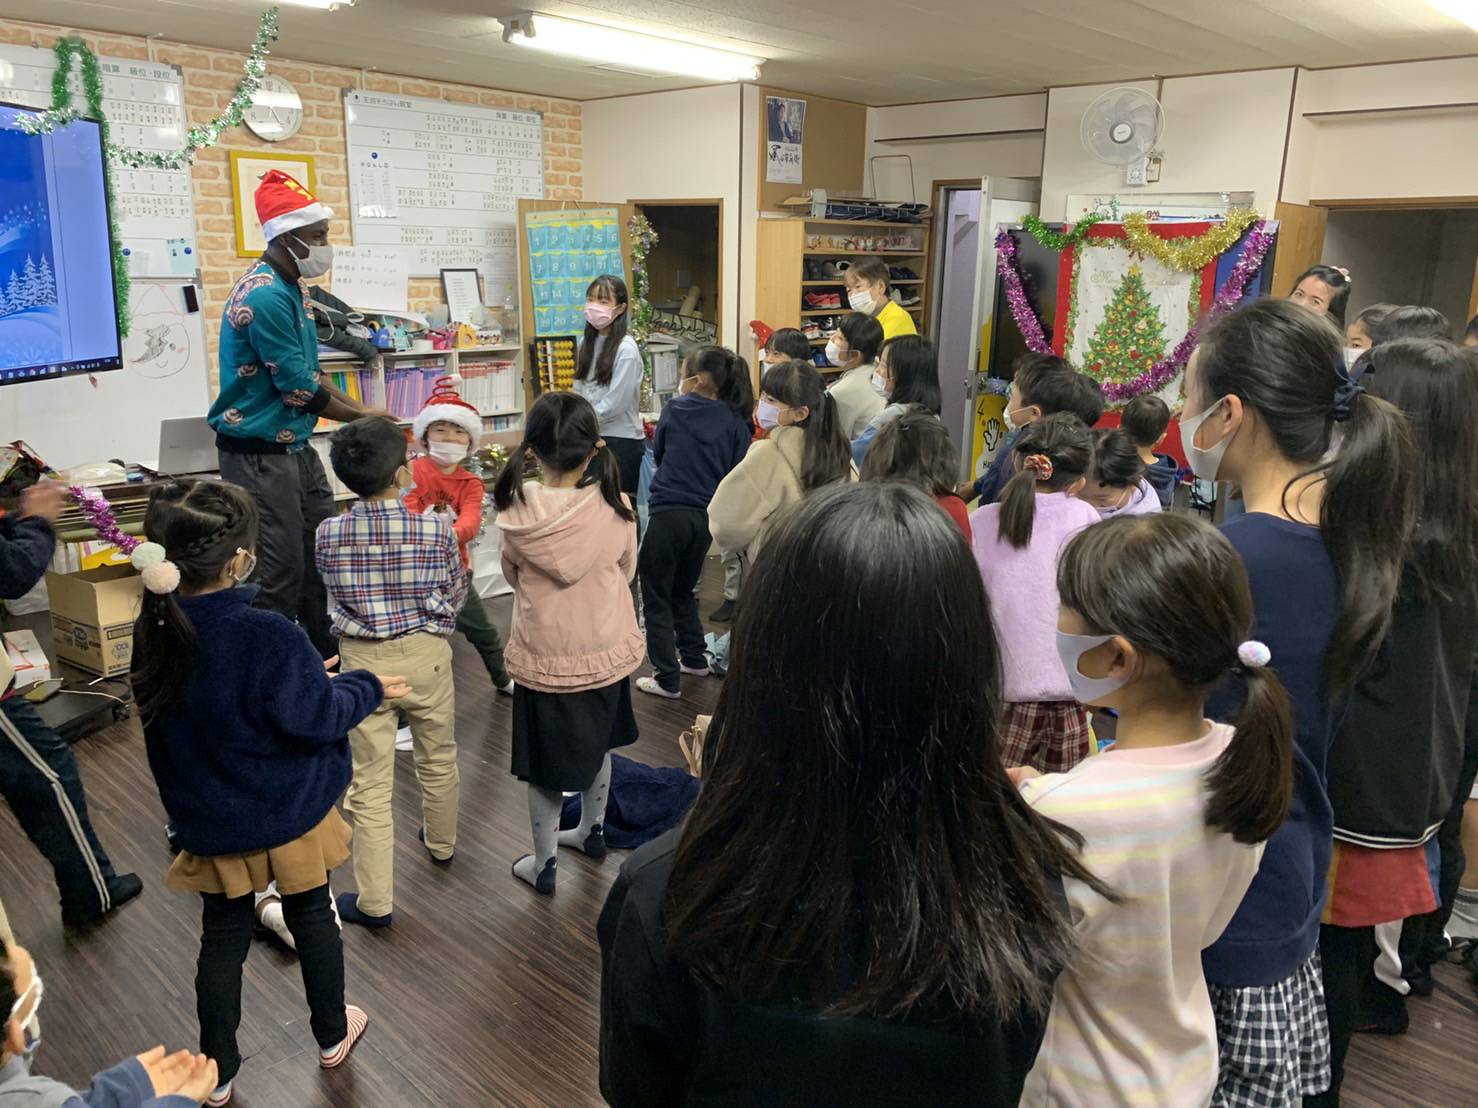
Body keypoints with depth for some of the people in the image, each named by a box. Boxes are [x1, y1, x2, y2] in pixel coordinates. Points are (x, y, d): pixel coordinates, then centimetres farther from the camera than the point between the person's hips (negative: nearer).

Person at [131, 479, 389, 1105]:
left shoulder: (154, 630, -11)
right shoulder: (268, 637, -31)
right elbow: (316, 718, -22)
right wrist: (367, 688, -5)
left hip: (208, 818, 4)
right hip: (287, 811, -4)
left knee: (223, 936, 20)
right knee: (311, 917, 19)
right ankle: (332, 1035, 40)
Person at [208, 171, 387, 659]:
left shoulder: (291, 288, 10)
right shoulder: (265, 296, -21)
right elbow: (299, 389, -19)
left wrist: (363, 412, 7)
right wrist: (362, 416, -7)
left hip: (295, 446, 10)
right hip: (259, 454, -10)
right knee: (280, 571, -3)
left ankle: (330, 656, 27)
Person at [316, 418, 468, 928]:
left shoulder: (328, 535, -11)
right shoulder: (436, 530, -16)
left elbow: (337, 597, 6)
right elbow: (456, 598, -2)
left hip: (363, 660, 0)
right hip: (426, 655, 0)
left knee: (371, 780, 8)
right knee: (438, 757, 24)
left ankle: (375, 900, 13)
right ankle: (441, 843, 47)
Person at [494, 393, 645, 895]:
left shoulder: (518, 513, -19)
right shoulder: (614, 507, -17)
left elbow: (512, 576, 0)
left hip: (543, 657, -2)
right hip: (606, 651, 2)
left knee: (545, 765, 14)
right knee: (596, 746, 25)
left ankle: (543, 865, 30)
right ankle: (593, 831, 46)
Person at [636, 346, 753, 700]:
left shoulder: (675, 409, -3)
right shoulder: (736, 423, 0)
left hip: (668, 513, -4)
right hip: (706, 517, 4)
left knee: (656, 598, 6)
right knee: (683, 590, 26)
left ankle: (667, 679, 5)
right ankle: (693, 658, 34)